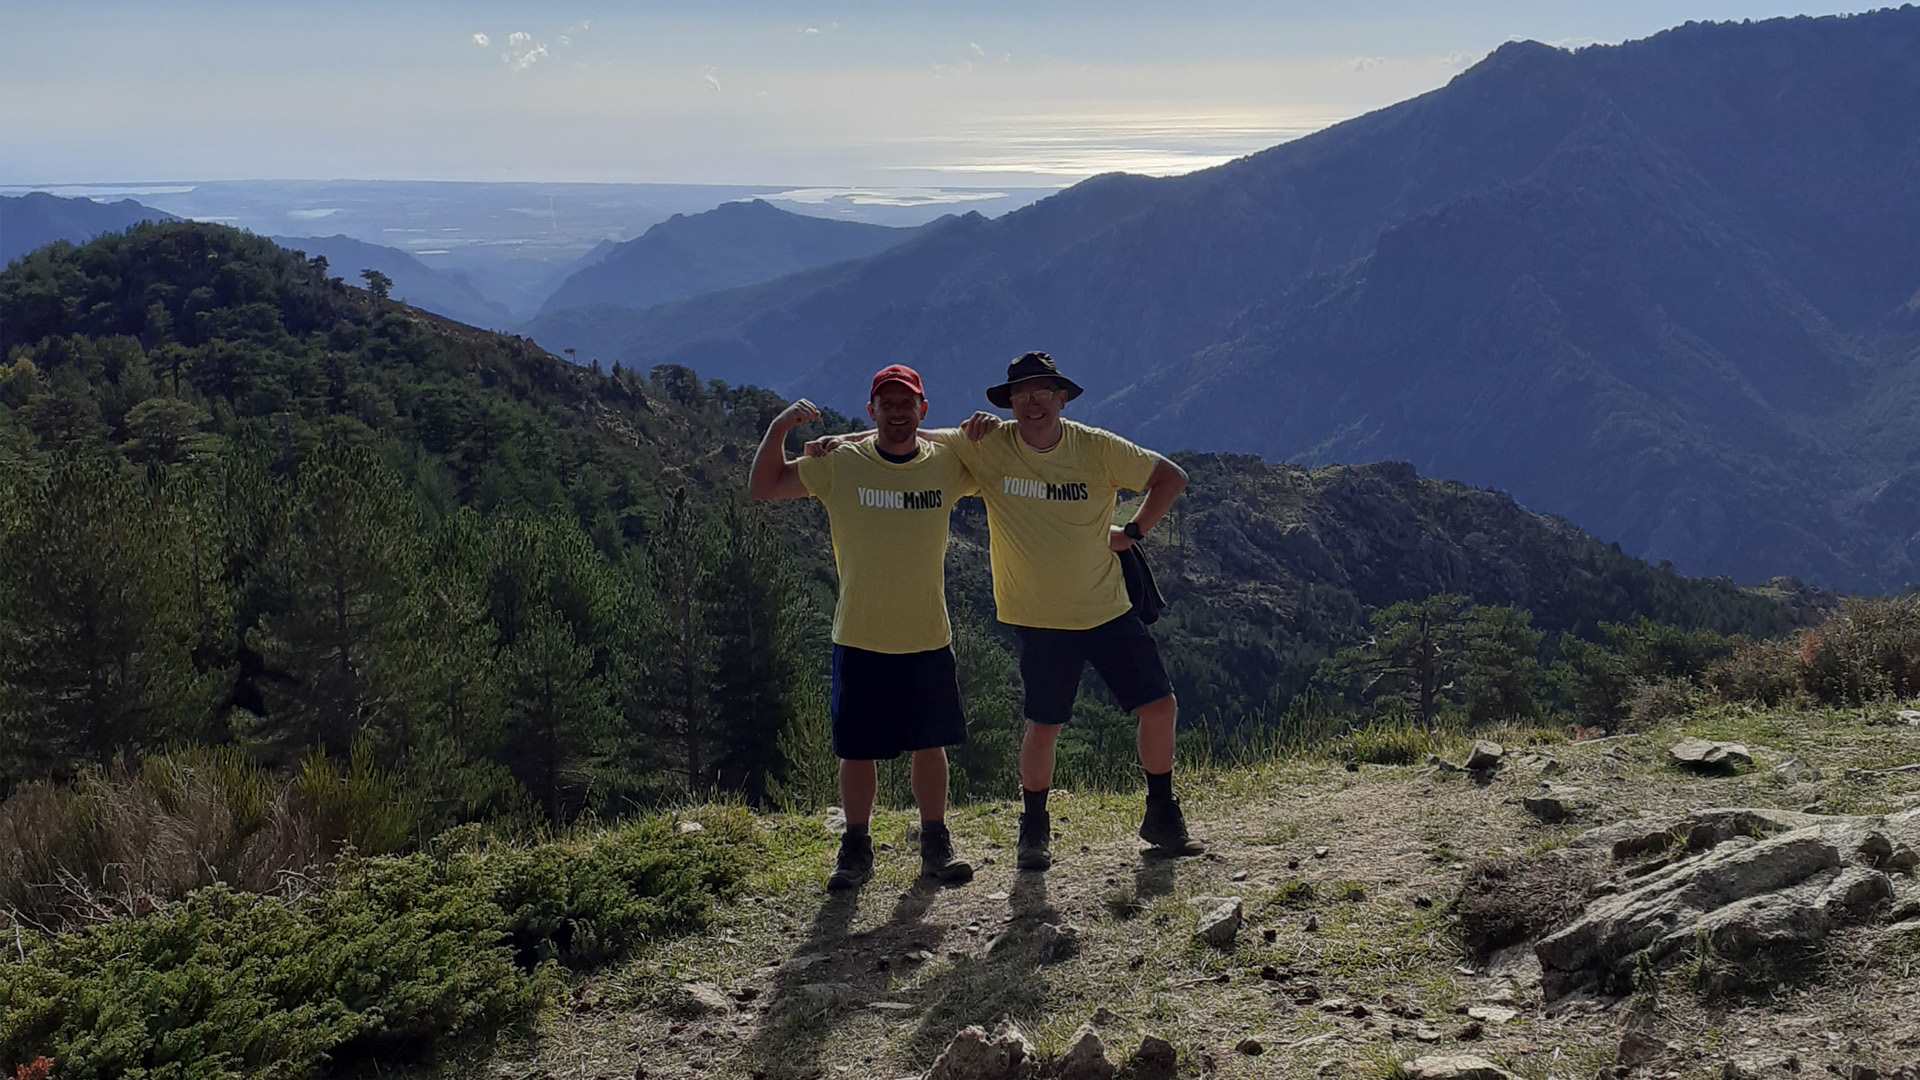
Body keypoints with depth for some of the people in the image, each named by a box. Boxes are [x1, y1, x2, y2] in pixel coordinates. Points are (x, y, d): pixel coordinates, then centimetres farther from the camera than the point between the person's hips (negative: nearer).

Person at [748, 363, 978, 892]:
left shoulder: (946, 464, 0)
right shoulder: (840, 463, -5)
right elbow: (763, 488, -1)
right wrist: (779, 428, -15)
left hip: (928, 638, 1)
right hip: (860, 640, -1)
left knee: (930, 745, 10)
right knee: (857, 750, 6)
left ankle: (935, 845, 25)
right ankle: (856, 850, 22)